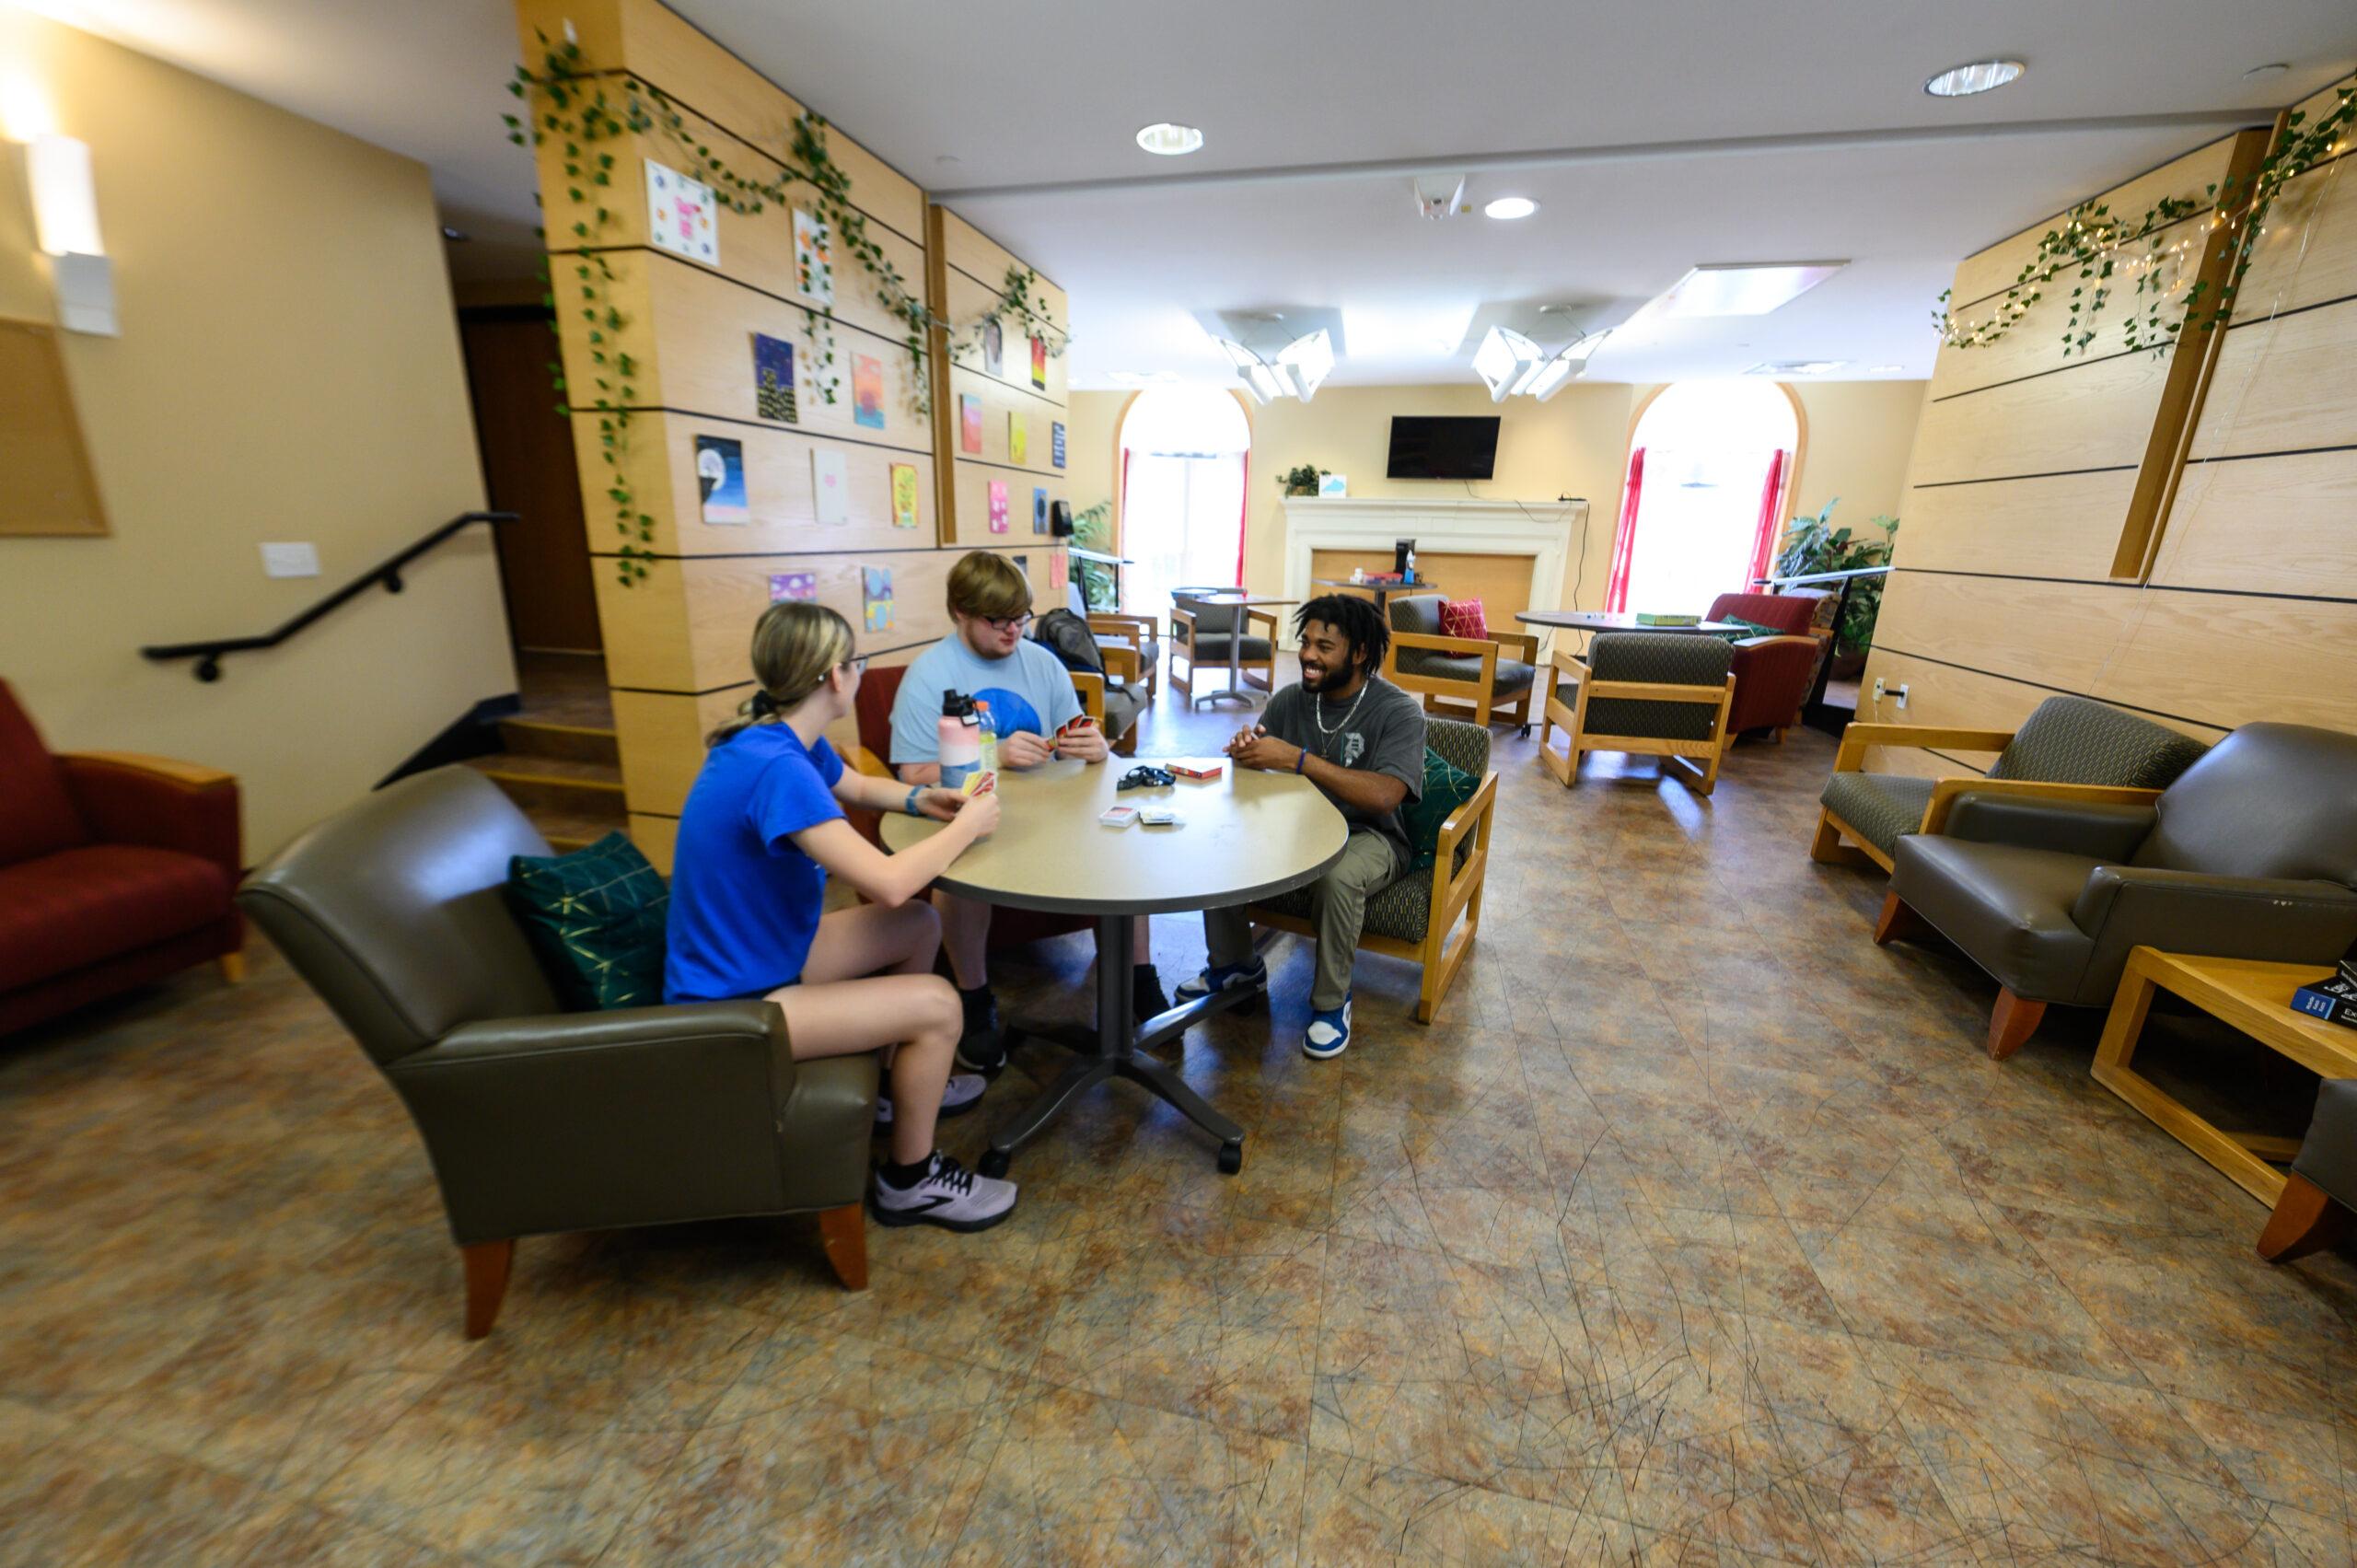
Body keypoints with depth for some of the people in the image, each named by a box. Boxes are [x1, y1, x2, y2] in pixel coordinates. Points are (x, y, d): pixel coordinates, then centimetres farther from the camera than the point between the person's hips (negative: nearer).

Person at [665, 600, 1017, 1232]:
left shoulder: (791, 743, 0)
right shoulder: (775, 768, -31)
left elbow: (855, 785, 21)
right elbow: (890, 882, -34)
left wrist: (920, 800, 1)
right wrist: (967, 826, -17)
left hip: (763, 954, 10)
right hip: (728, 1005, -10)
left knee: (919, 927, 13)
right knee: (936, 1006, -16)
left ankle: (897, 1083, 32)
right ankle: (908, 1181, 9)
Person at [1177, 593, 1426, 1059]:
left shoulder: (1399, 711, -14)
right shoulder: (1289, 700, 0)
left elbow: (1384, 796, -30)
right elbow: (1251, 770, 1)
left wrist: (1296, 758, -34)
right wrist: (1245, 749, -25)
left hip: (1366, 834, -4)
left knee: (1338, 876, -38)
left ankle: (1331, 1000, -10)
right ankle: (1235, 964, 6)